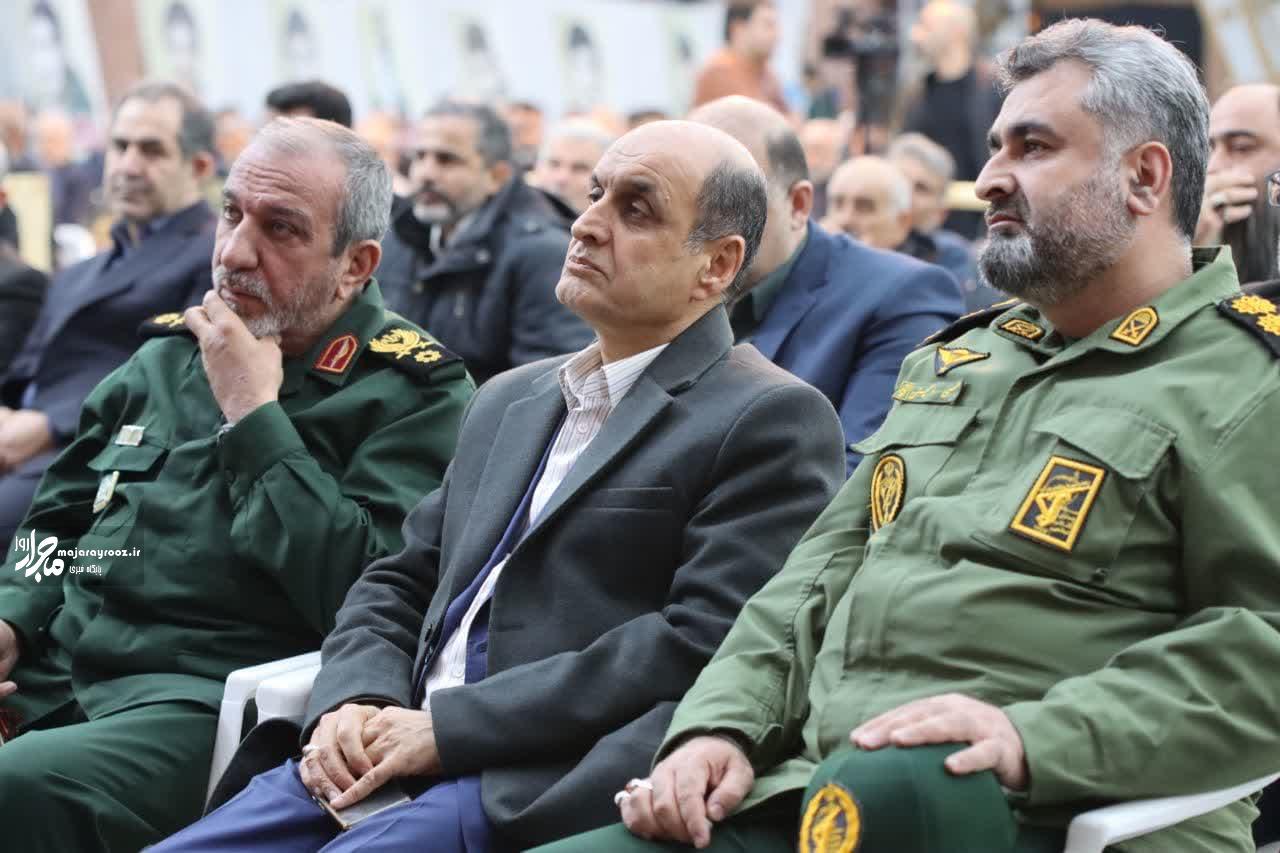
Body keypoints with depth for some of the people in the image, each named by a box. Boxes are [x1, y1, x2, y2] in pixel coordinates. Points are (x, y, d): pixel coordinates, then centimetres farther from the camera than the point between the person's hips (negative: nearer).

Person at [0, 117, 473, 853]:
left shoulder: (414, 395, -2)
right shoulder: (171, 354, 17)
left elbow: (363, 593, -16)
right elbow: (60, 516, 26)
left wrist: (253, 416, -11)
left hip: (208, 708, -6)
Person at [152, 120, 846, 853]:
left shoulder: (770, 421, -2)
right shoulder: (509, 400, 22)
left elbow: (699, 646, -13)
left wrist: (447, 727, -14)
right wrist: (354, 702, -1)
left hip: (546, 789, -6)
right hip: (385, 760, 7)